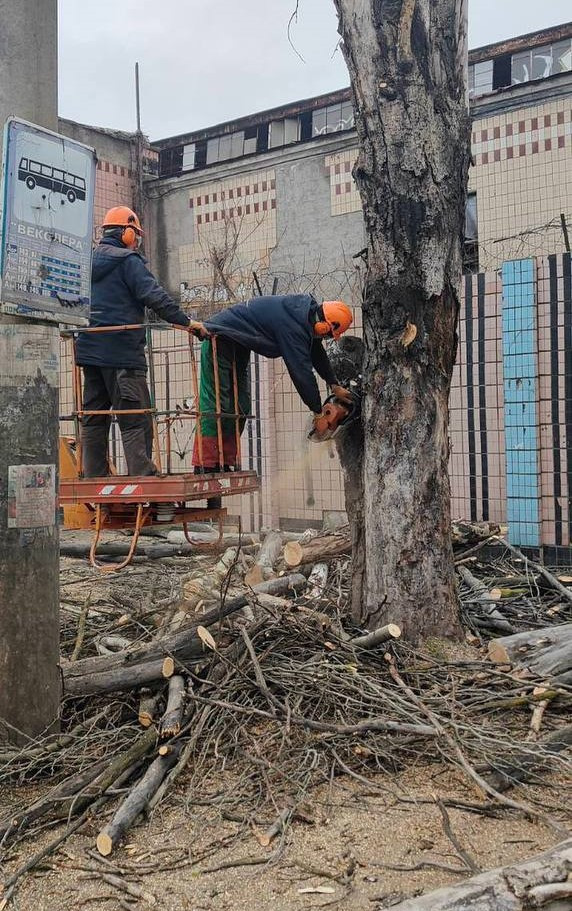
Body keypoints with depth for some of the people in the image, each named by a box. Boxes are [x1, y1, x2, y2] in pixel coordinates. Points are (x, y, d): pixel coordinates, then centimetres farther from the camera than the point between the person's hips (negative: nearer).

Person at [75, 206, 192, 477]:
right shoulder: (128, 261, -6)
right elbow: (154, 296, -16)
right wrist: (185, 322, -16)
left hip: (89, 350, 8)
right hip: (122, 352, -8)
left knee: (93, 416, 11)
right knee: (136, 420, -8)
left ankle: (94, 477, 12)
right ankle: (142, 476, -14)